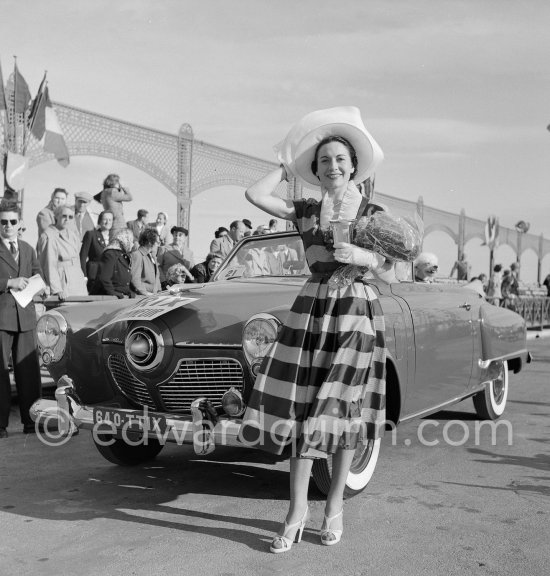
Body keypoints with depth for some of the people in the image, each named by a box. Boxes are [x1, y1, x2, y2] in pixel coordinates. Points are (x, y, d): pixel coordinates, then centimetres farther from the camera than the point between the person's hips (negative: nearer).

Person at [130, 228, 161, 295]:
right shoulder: (137, 255, -7)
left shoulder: (152, 256, 20)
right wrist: (144, 292, -17)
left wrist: (158, 290, 14)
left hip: (154, 294, 7)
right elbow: (135, 278, -15)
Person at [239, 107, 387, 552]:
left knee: (343, 409, 2)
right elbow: (255, 195, -3)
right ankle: (297, 511, 4)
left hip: (358, 308, -1)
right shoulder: (306, 210, 8)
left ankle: (335, 506, 16)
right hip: (313, 305, 1)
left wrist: (358, 255, -21)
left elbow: (381, 261, 0)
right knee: (305, 408, -3)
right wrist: (288, 166, 9)